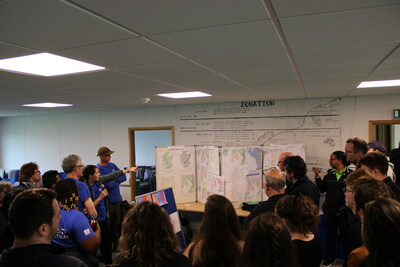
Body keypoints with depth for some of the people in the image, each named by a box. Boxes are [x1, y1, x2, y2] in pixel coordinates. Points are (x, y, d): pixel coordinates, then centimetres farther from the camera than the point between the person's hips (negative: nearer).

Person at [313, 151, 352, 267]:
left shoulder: (349, 173, -10)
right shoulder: (329, 173, 5)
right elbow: (322, 189, 3)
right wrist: (317, 176, -4)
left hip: (343, 210, -5)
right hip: (330, 209, 5)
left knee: (344, 234, 7)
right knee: (330, 234, 16)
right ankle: (330, 258, 31)